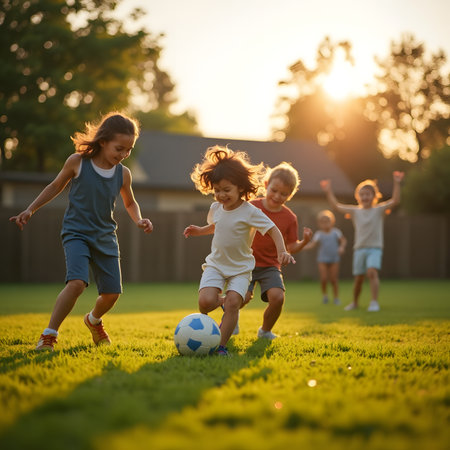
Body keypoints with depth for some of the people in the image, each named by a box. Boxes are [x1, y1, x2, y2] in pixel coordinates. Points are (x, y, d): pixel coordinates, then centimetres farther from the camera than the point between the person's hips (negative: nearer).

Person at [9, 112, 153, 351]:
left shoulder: (123, 174, -1)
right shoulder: (77, 162, -9)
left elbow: (130, 203, 18)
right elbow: (55, 186, 8)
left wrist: (139, 220, -2)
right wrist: (30, 210, 6)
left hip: (105, 237, 4)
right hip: (76, 232, -4)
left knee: (112, 292, 3)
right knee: (77, 282, -27)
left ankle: (94, 320, 39)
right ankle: (48, 335, -16)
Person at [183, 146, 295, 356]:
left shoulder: (250, 212, -14)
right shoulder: (216, 208, 2)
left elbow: (273, 229, -14)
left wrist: (282, 251, -28)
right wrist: (200, 230, 10)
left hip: (240, 268, -3)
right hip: (216, 264, 3)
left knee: (233, 302, -21)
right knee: (205, 301, -18)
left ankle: (221, 345, -8)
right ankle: (220, 301, 18)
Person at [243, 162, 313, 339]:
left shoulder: (289, 218, -3)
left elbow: (291, 248, 3)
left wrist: (304, 242, -15)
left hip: (270, 266, 1)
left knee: (277, 297, -22)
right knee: (243, 297, -22)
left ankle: (265, 330, 7)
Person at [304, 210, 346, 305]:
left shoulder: (336, 232, 2)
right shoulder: (319, 234, -2)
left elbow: (343, 240, 11)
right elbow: (313, 244, -11)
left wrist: (342, 247, -9)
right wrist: (302, 247, -26)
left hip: (334, 259, 1)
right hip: (322, 259, -1)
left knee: (334, 279, 1)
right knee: (324, 279, -10)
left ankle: (336, 297, 18)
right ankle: (324, 294, 18)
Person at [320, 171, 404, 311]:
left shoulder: (379, 210, 2)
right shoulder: (355, 211, 10)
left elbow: (395, 201, -10)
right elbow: (337, 206, 13)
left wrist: (396, 184, -19)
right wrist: (329, 192, 7)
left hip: (375, 248, -3)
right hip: (359, 248, 3)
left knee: (372, 272, -24)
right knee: (358, 277, 6)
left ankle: (374, 302, -22)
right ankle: (354, 302, 26)